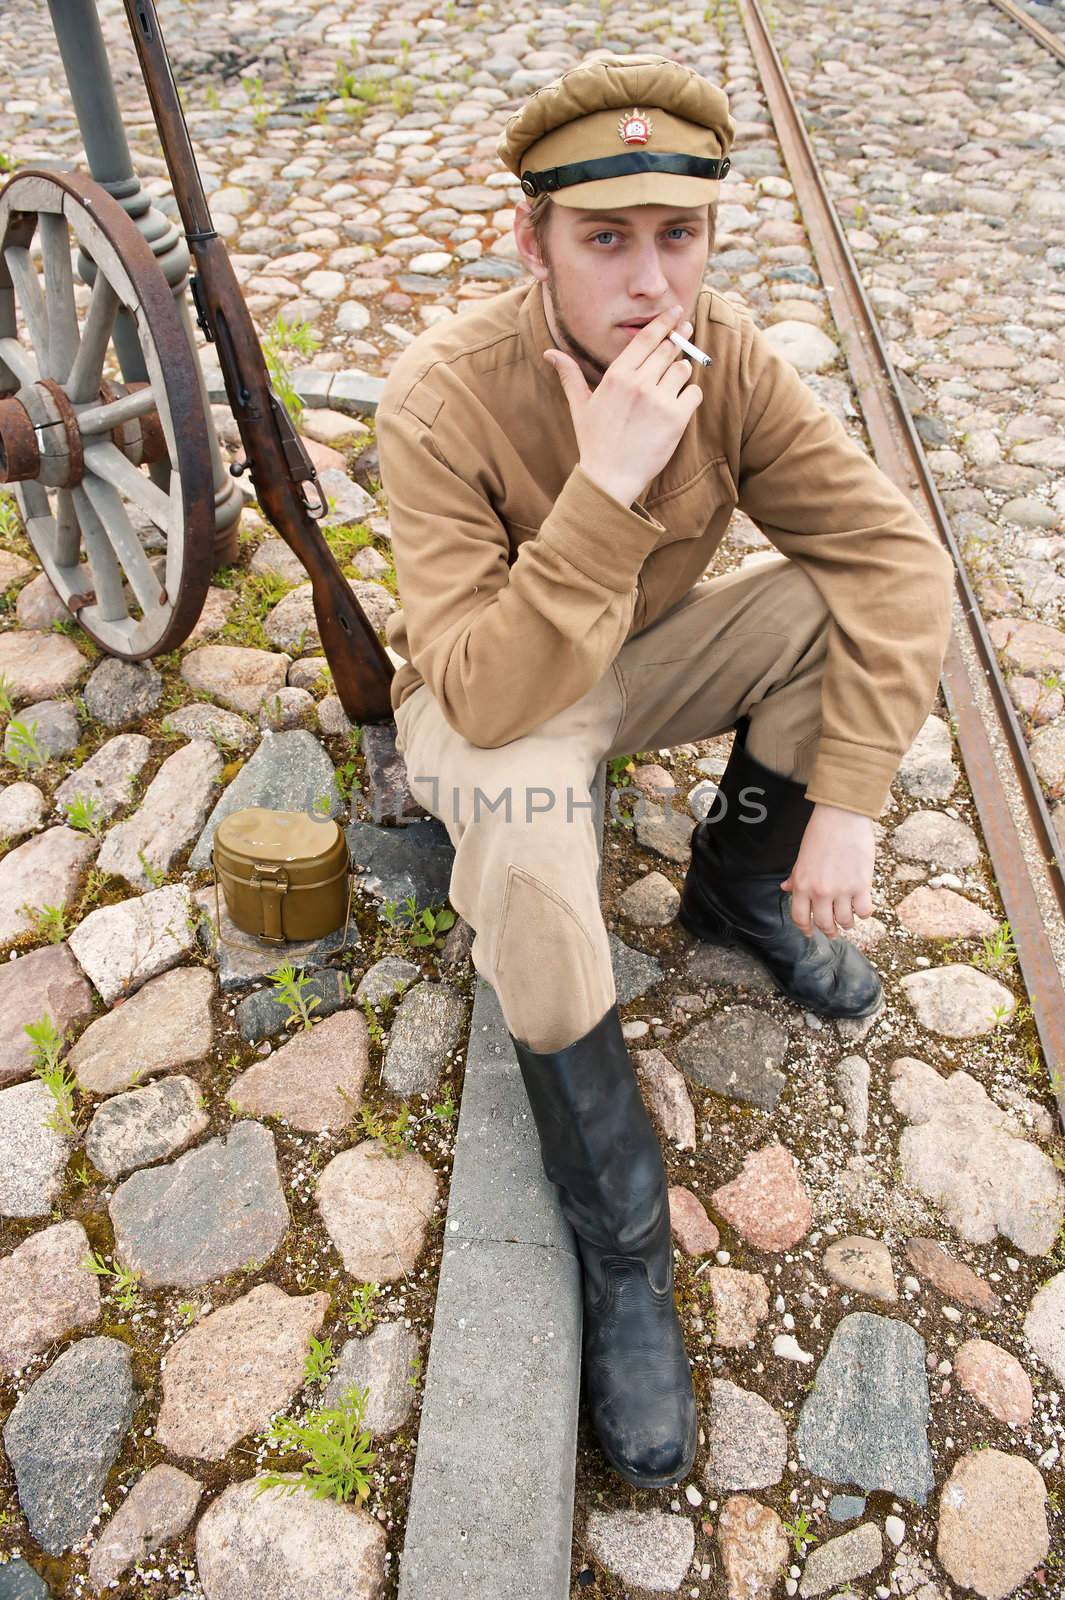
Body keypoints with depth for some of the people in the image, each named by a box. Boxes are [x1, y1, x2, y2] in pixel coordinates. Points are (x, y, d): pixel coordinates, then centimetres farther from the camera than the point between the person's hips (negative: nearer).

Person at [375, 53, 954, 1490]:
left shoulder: (726, 357, -14)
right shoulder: (445, 398, -27)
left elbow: (894, 551, -18)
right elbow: (489, 696, -34)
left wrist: (848, 796, -26)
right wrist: (607, 489, -43)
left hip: (647, 656, 4)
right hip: (496, 703, -4)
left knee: (850, 597, -20)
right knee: (524, 826, -38)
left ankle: (740, 886, 6)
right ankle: (620, 1247, -17)